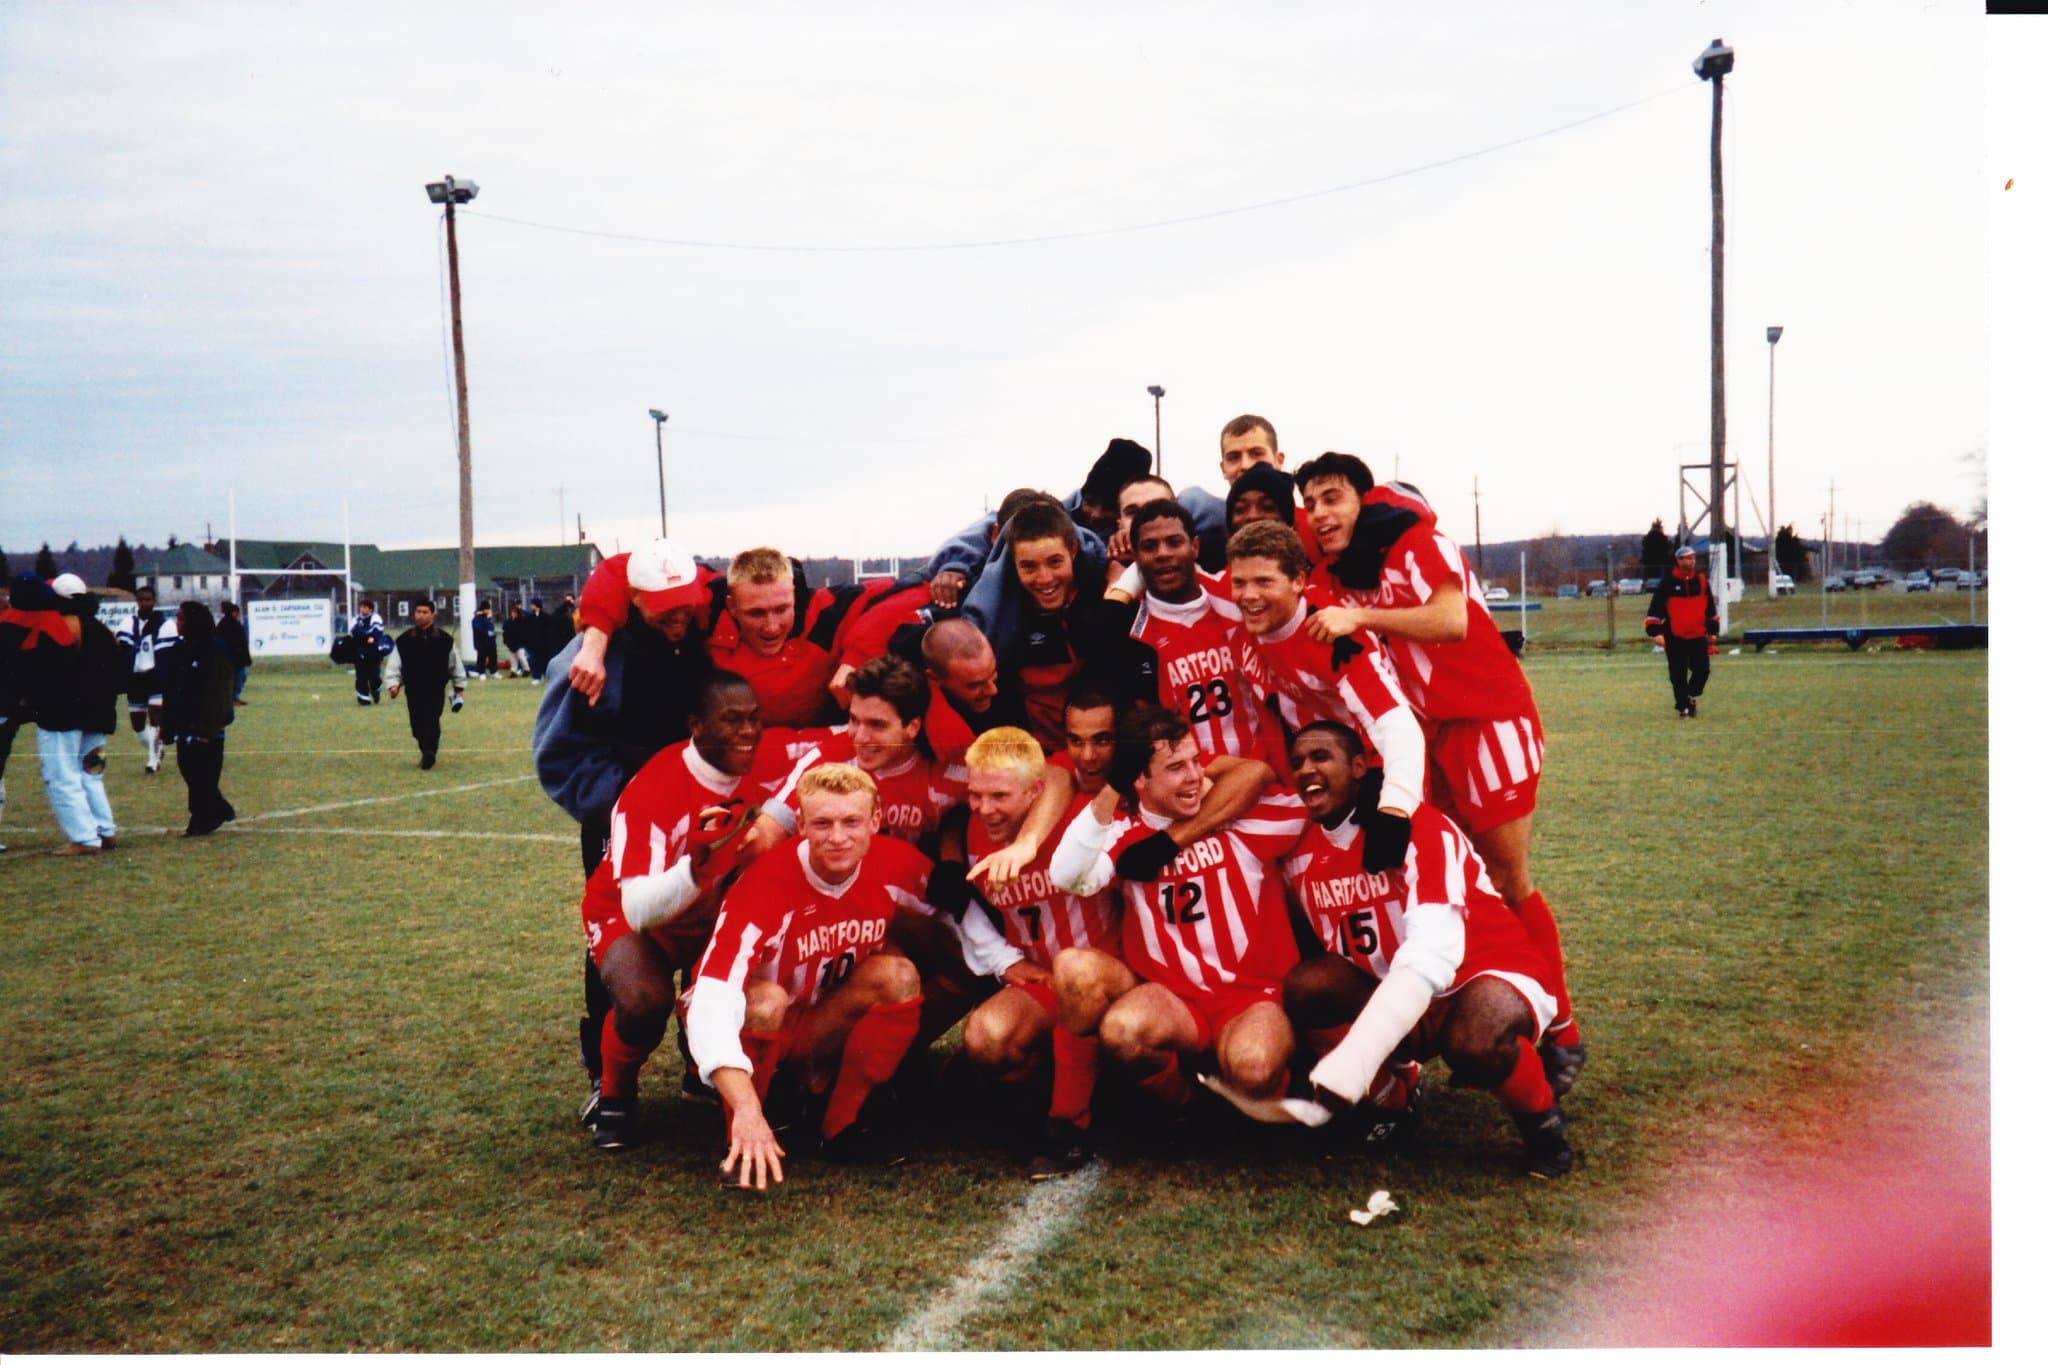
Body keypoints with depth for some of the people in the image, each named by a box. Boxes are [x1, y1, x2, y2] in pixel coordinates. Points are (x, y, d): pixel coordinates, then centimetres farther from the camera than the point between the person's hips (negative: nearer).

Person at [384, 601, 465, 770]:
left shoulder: (444, 640, 0)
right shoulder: (404, 641, 3)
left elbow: (455, 663, 9)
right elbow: (394, 665, 2)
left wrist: (459, 687, 12)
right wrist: (392, 684, -13)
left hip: (436, 688, -2)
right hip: (413, 690, 2)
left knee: (432, 721, -16)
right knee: (417, 726, 8)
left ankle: (429, 753, -20)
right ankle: (428, 752, 28)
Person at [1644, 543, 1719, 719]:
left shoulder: (1701, 580, 5)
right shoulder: (1668, 583, -5)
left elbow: (1711, 606, 16)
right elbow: (1656, 608, -5)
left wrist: (1712, 630, 15)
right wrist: (1655, 631, -14)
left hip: (1698, 635, 2)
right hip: (1675, 638, -2)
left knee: (1702, 669, -3)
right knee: (1678, 676, 2)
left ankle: (1692, 696, 23)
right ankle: (1684, 707, 14)